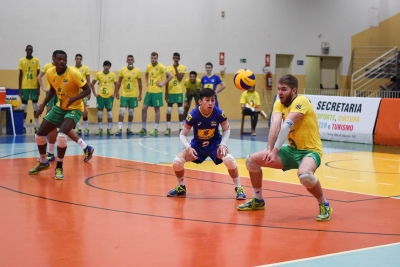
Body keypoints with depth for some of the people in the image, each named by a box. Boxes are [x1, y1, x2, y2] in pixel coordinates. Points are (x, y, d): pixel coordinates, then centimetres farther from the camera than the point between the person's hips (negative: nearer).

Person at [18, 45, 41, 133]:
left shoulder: (36, 60, 1)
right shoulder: (22, 61, 4)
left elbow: (38, 75, 2)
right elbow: (20, 75, 6)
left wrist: (39, 88, -3)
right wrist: (19, 88, 1)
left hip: (34, 87, -1)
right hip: (24, 87, 1)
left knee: (35, 106, 3)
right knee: (24, 107, 4)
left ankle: (36, 126, 7)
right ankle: (23, 126, 9)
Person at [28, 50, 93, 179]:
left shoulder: (73, 74, -24)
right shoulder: (50, 73, -7)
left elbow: (87, 90, -20)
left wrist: (73, 99, -35)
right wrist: (43, 104, 3)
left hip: (74, 108, -6)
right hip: (59, 107, 6)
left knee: (61, 135, -29)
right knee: (39, 135, 6)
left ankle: (59, 168, -10)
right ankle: (43, 163, 32)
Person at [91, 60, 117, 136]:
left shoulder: (112, 74, 0)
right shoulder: (98, 74, 0)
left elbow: (116, 85, 8)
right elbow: (92, 84, 7)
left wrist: (115, 93, -1)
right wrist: (94, 93, 1)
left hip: (109, 96, 0)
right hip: (100, 96, 0)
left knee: (109, 111, 0)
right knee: (99, 111, 1)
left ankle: (109, 129, 7)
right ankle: (100, 129, 9)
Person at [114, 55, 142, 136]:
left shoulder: (137, 71, -1)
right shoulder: (122, 70, 0)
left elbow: (139, 83, 4)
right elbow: (119, 82, 6)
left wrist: (140, 94, 1)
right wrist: (116, 92, 2)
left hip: (133, 95, 0)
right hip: (124, 95, 0)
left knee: (131, 112, 7)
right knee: (122, 111, -7)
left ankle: (129, 129, 17)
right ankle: (119, 129, -7)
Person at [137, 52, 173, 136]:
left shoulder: (161, 67, -10)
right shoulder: (148, 66, 7)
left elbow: (170, 76, -15)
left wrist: (163, 83, -14)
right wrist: (147, 83, 13)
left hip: (157, 91, -6)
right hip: (149, 91, 6)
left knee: (157, 110, 1)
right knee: (144, 108, 3)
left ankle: (156, 130, 8)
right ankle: (143, 129, 14)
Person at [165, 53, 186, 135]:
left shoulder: (182, 68, 0)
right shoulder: (168, 68, 5)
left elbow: (180, 79, -13)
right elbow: (167, 82, 6)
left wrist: (176, 68, -12)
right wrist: (166, 93, 3)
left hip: (179, 91, -2)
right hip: (170, 91, 2)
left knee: (180, 109, 0)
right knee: (169, 110, 3)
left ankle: (181, 128, 5)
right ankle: (168, 128, 9)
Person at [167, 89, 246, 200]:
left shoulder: (219, 113, -21)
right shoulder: (193, 115, -24)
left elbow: (226, 130, -3)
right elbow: (183, 134, -13)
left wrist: (222, 144, -19)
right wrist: (188, 147, -30)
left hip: (215, 144, -1)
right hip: (197, 145, 1)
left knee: (229, 160, -31)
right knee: (177, 162, -18)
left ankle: (238, 188, -8)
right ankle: (181, 188, 12)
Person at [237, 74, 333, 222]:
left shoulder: (301, 101, -19)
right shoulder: (279, 104, 1)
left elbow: (286, 126, -30)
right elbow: (275, 125, -17)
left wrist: (275, 151, -37)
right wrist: (269, 149, -32)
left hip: (310, 151, -7)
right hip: (292, 150, 8)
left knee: (305, 175, -40)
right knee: (251, 160, 2)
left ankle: (324, 205, -12)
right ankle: (258, 200, 21)